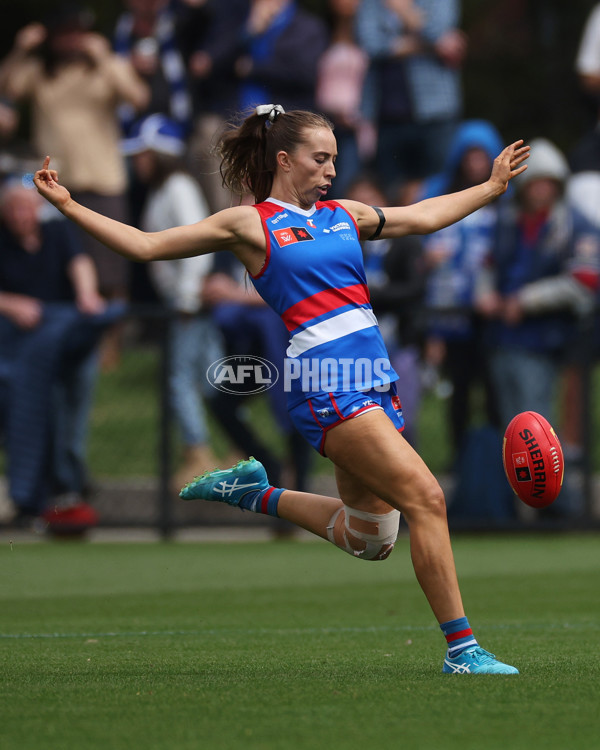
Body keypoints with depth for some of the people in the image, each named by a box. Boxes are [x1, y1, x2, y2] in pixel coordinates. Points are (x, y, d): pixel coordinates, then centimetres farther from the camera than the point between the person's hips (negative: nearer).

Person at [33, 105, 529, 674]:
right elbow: (147, 245, 4)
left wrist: (491, 187, 36)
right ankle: (462, 649, -15)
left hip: (375, 381, 8)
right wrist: (68, 207, -1)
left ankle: (257, 494, 33)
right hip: (325, 384, -8)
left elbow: (425, 217, 32)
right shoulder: (251, 224, 1)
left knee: (369, 540, 12)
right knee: (426, 498, -17)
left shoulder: (343, 216, 18)